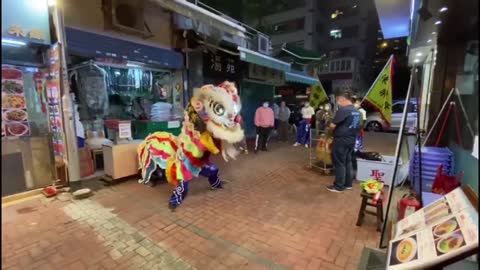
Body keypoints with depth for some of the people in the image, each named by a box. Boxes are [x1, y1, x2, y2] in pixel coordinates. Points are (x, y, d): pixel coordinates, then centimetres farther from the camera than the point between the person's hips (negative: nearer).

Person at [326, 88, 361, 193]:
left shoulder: (343, 110, -18)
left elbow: (332, 126, -18)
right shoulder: (356, 111, 11)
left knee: (339, 163, 1)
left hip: (341, 140, -9)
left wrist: (329, 125, 3)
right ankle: (348, 184, 27)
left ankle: (339, 186, 10)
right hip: (351, 140, 9)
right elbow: (357, 126, 18)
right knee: (348, 161, 17)